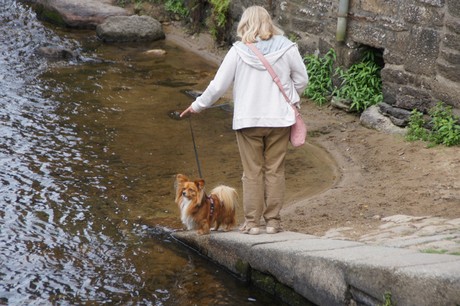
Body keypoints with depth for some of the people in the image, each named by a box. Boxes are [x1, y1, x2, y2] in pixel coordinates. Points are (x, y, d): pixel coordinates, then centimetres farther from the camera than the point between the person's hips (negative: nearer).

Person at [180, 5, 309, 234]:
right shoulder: (286, 48, -4)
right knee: (275, 171, 9)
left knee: (252, 173, 7)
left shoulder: (238, 51, -8)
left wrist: (198, 105, 10)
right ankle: (273, 220, 13)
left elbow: (218, 85, -4)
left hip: (248, 121, -1)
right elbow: (302, 80, 4)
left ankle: (252, 222, 10)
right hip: (279, 119, 1)